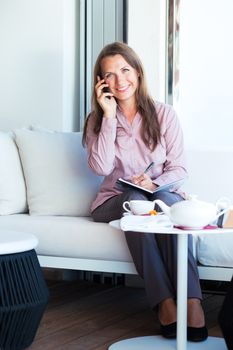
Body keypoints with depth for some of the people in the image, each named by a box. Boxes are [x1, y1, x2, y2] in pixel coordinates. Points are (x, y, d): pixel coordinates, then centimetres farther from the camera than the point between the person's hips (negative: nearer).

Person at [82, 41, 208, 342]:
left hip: (162, 194, 0)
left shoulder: (164, 115, 4)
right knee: (135, 200, -35)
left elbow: (178, 169, 0)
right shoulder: (98, 120, 6)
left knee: (168, 201, -35)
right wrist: (110, 116, -13)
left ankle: (192, 302, -43)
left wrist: (155, 184, -22)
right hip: (115, 202, 0)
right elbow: (101, 168, -11)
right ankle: (165, 304, -41)